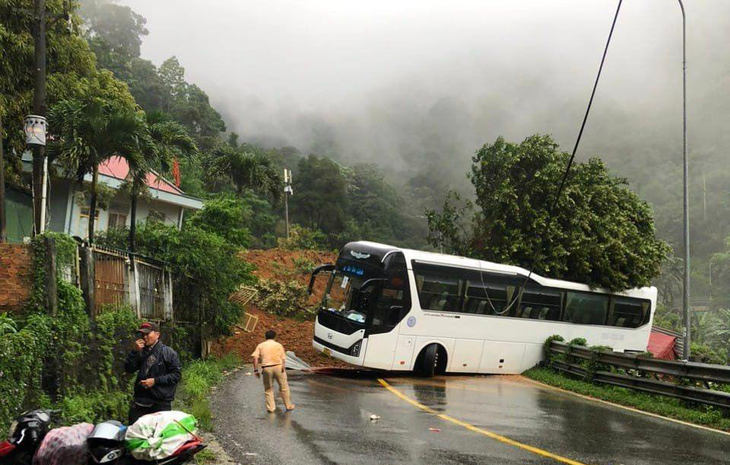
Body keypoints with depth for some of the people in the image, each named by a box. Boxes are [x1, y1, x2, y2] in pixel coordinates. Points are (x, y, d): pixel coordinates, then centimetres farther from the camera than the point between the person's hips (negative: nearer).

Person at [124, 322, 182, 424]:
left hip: (161, 404, -4)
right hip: (140, 401, 4)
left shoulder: (168, 353, -4)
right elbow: (129, 369, 4)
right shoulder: (141, 352, 12)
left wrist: (155, 380, -14)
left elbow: (177, 375, -8)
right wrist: (134, 351, -8)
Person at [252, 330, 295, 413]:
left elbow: (255, 357, -2)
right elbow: (283, 359, 2)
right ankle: (288, 406, 21)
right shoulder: (278, 345, 12)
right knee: (284, 387, 13)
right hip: (278, 367, 0)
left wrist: (256, 370, -1)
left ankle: (271, 408, 10)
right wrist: (284, 368, 2)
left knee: (268, 389, 13)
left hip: (266, 368, 0)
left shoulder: (260, 345, 12)